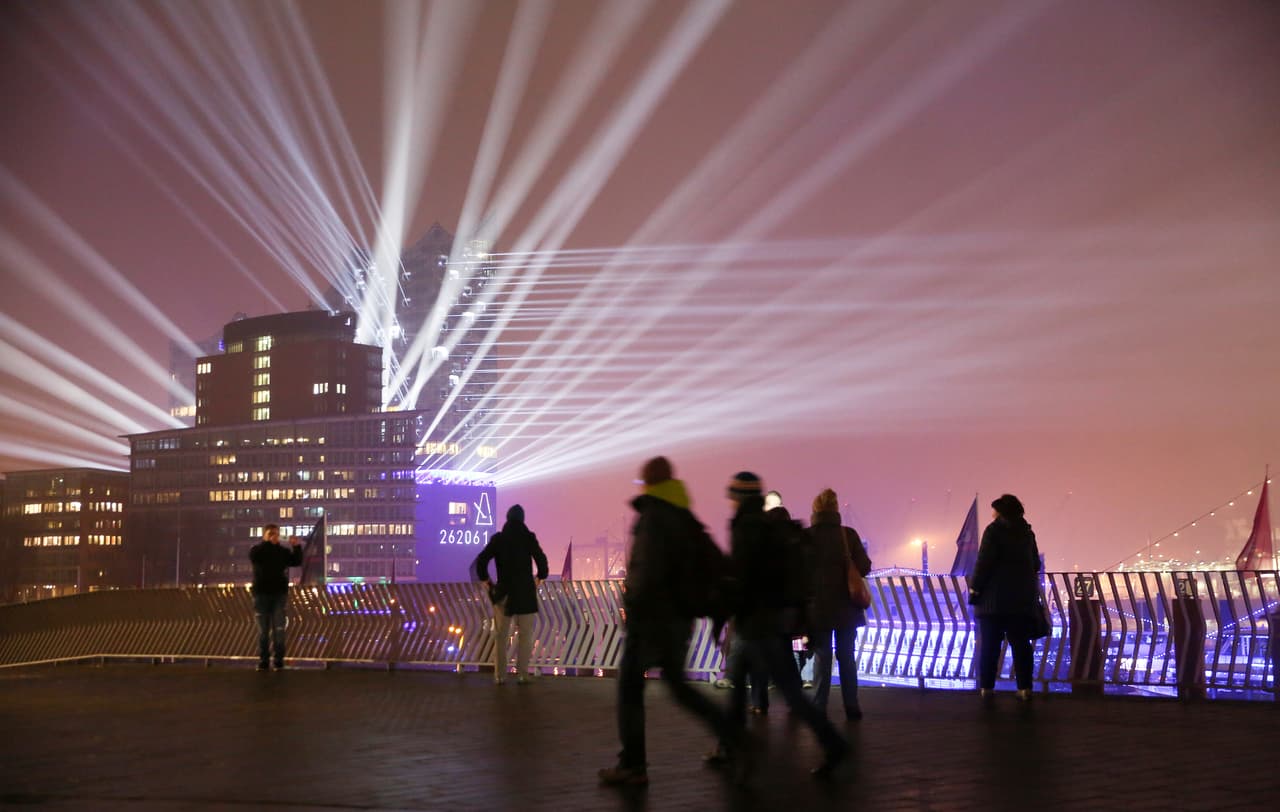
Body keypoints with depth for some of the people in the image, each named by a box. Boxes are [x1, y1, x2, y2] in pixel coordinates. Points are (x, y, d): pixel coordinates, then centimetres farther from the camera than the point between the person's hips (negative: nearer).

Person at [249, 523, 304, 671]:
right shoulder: (256, 550, 2)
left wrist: (296, 547, -17)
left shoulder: (283, 551, 8)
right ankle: (263, 660, 10)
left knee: (278, 629, -3)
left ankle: (278, 660, 1)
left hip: (279, 594, 1)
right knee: (263, 630, 4)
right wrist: (269, 543, -26)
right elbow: (254, 556, -22)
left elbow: (297, 562, -5)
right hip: (261, 594, -1)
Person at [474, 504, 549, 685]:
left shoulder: (498, 539, 1)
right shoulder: (529, 537, -4)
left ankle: (499, 676, 10)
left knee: (500, 636, 10)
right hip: (526, 592, -2)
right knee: (525, 636, 6)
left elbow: (481, 560, -5)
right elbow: (541, 559, -12)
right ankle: (522, 674, 4)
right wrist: (540, 577, 5)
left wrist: (485, 579, 9)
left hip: (503, 591, 2)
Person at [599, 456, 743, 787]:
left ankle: (632, 765, 4)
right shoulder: (685, 519, 11)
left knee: (629, 687, 1)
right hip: (679, 617, 8)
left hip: (651, 617, -8)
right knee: (677, 685, 19)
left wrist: (631, 602, -8)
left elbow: (648, 570, -22)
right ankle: (734, 738, 13)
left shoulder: (652, 517, -13)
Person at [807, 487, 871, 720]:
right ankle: (851, 707, 11)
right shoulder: (848, 534, -5)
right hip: (846, 605, 1)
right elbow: (864, 566, -4)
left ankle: (819, 708, 3)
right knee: (847, 657, 10)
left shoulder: (807, 536, -8)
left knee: (822, 657, 5)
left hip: (818, 605, -1)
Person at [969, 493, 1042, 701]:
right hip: (1022, 597, 4)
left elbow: (984, 562, -12)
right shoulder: (1027, 533, 13)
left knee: (989, 644, 0)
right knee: (1021, 644, 5)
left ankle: (986, 687, 0)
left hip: (995, 597, -4)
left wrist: (975, 588, -7)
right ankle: (1024, 688, 1)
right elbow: (1035, 564, 17)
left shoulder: (994, 530, -5)